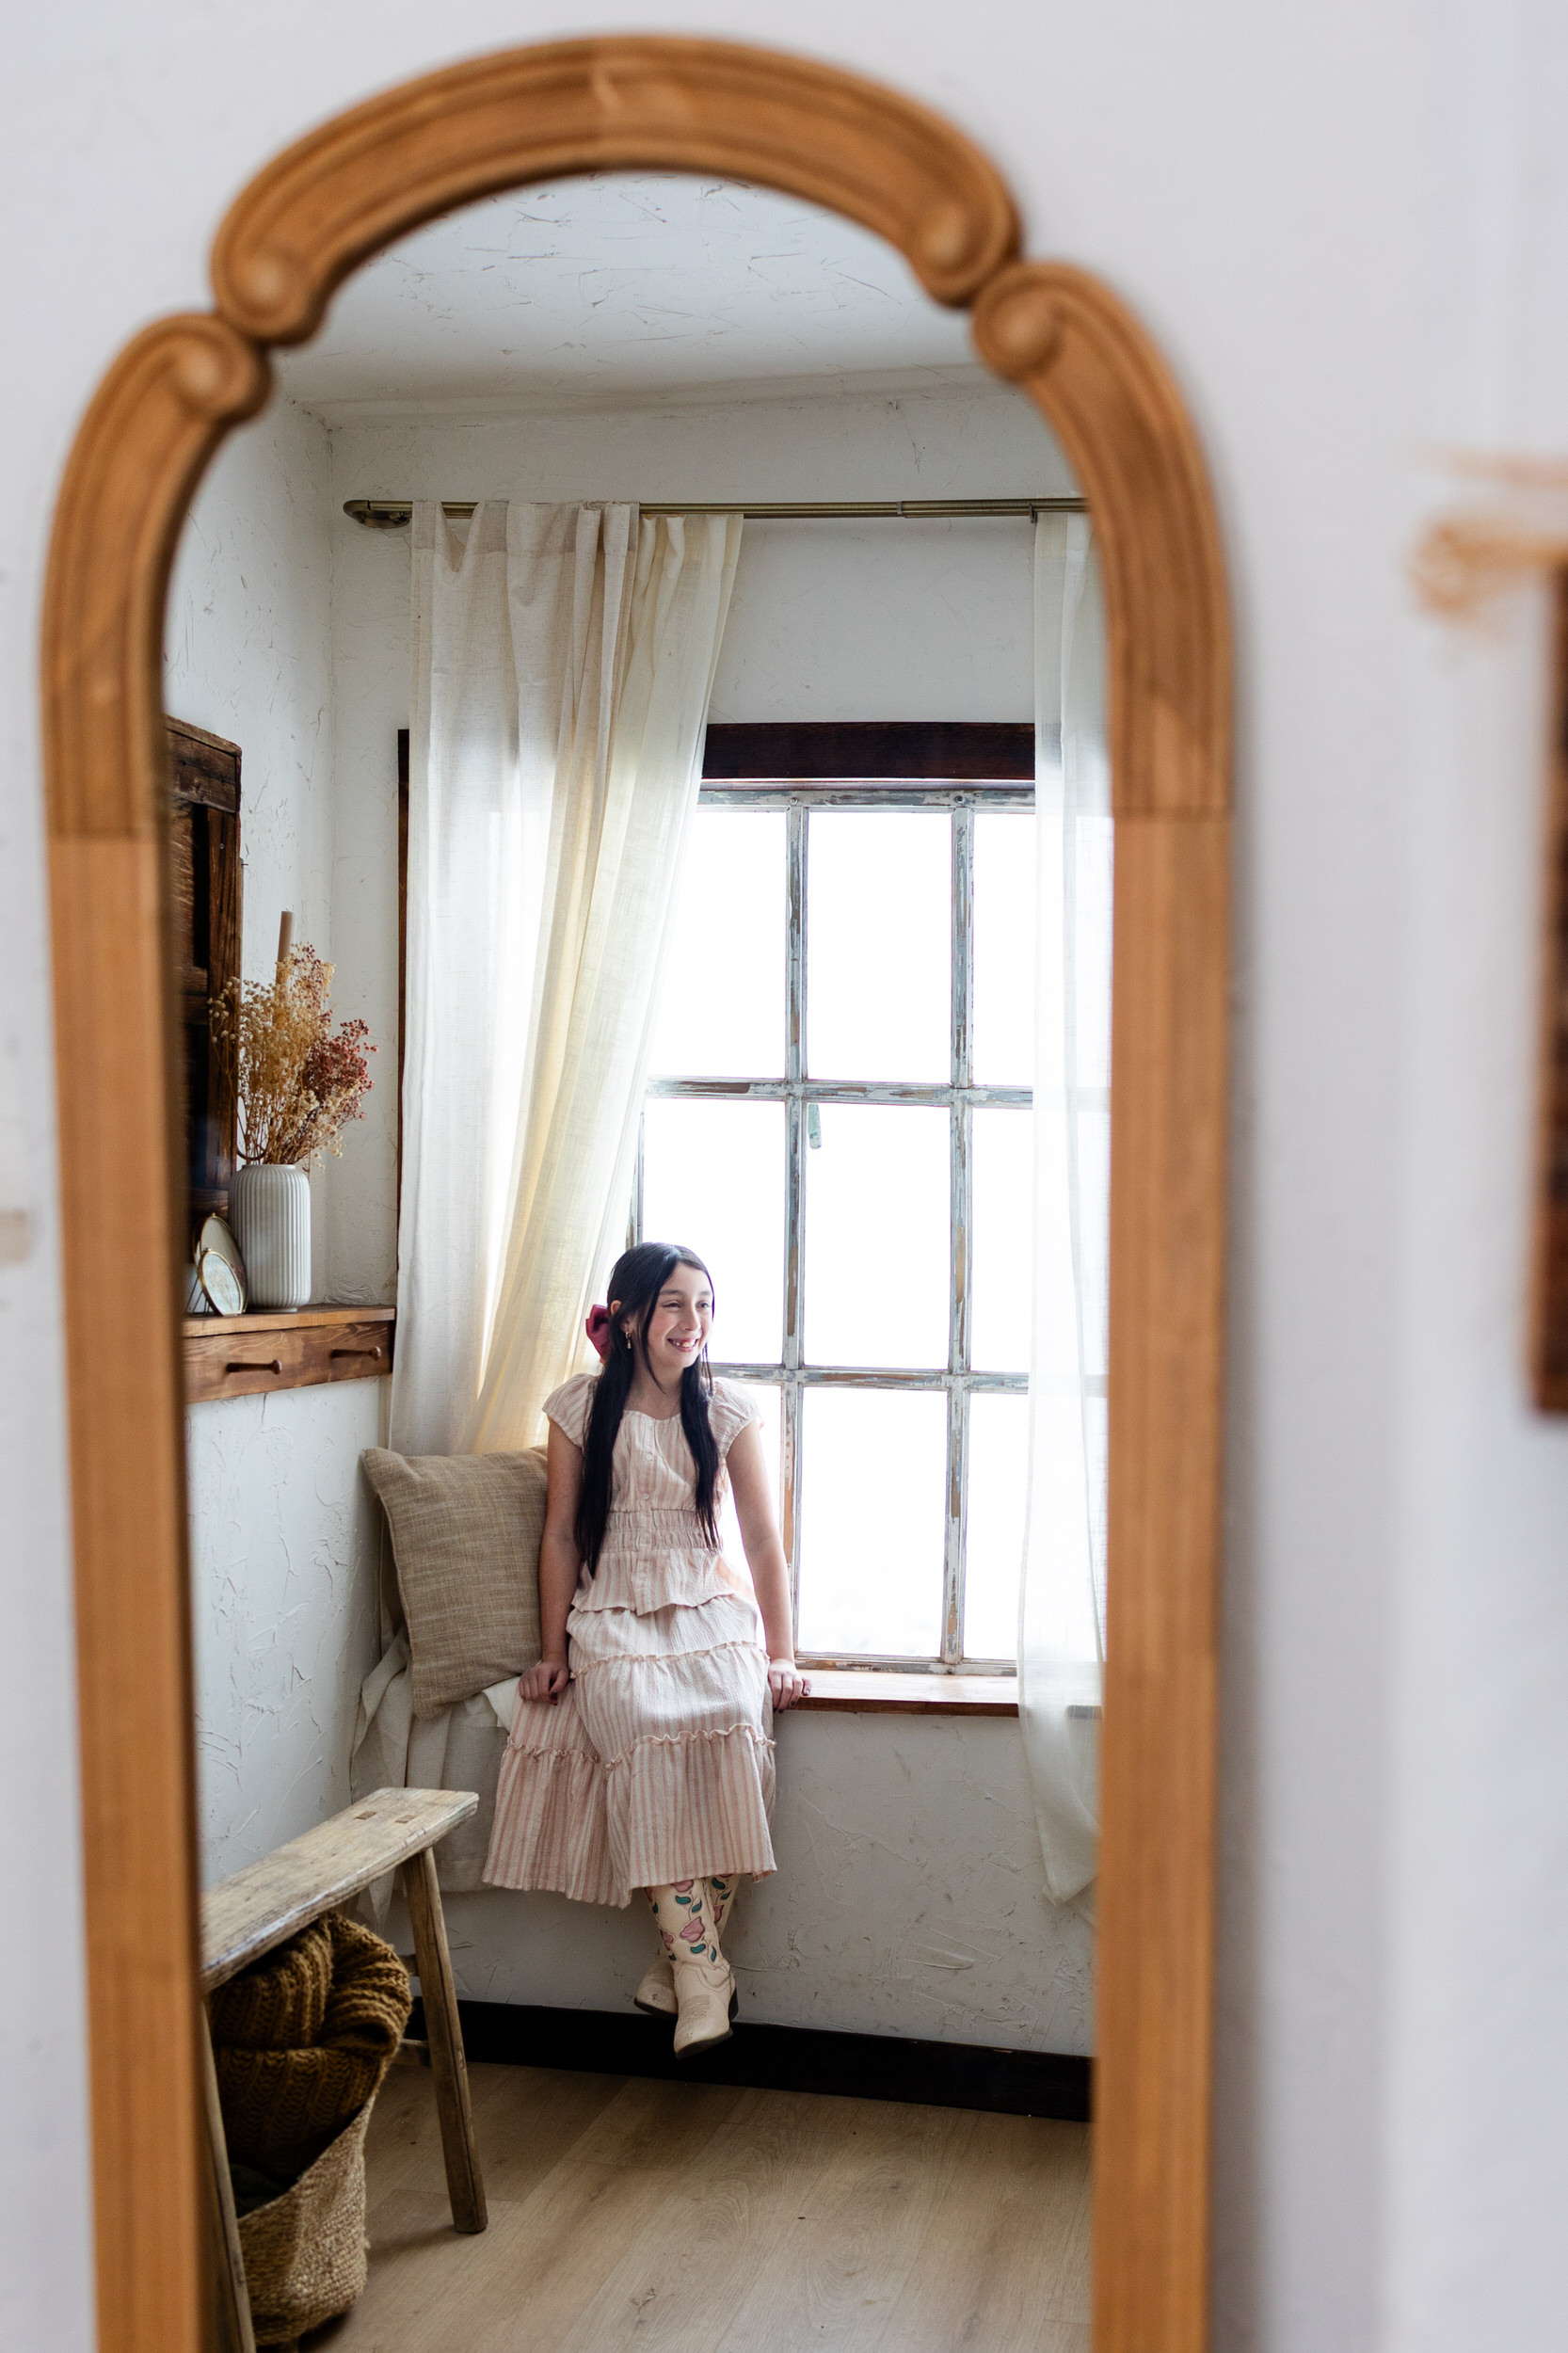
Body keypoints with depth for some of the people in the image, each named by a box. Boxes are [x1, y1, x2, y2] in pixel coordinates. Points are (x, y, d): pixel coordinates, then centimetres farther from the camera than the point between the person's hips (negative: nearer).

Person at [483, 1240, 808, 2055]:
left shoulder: (727, 1410, 5)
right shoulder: (581, 1408, 4)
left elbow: (762, 1536, 4)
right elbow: (561, 1535, 7)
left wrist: (782, 1653, -3)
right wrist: (553, 1652, 2)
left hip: (710, 1605, 1)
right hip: (613, 1611, -1)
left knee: (732, 1717, -31)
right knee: (642, 1719, -33)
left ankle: (684, 1956, -20)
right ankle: (701, 1965, -29)